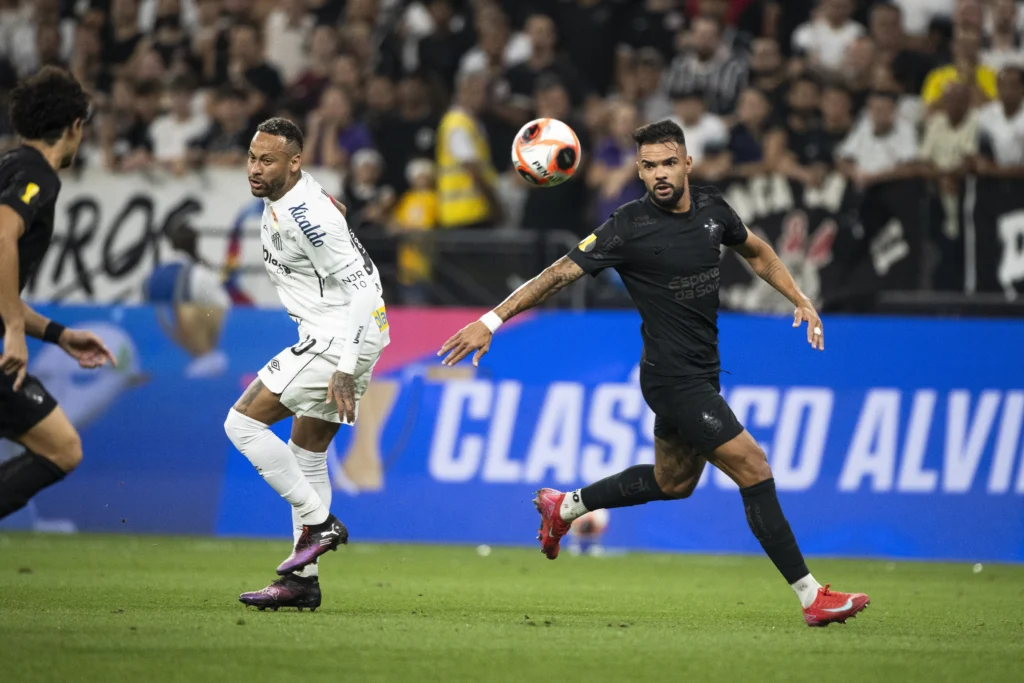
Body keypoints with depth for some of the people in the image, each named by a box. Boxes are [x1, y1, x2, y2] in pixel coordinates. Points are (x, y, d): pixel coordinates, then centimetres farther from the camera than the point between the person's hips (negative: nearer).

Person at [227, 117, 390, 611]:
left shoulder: (306, 215, -22)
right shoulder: (281, 198, 7)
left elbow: (361, 287, -24)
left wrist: (345, 370, -26)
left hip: (340, 339, -10)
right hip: (331, 339, 10)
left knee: (242, 422, -10)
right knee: (307, 454, 14)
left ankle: (319, 523, -7)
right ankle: (303, 579, 17)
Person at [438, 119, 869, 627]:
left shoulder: (711, 208, 3)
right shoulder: (630, 227, -16)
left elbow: (756, 252, 23)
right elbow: (562, 273, -14)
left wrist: (800, 301, 13)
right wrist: (491, 321, -18)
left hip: (700, 374, 8)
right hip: (673, 377, -8)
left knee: (673, 482, 23)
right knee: (753, 468, -13)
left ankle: (565, 507, 41)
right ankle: (810, 596, -9)